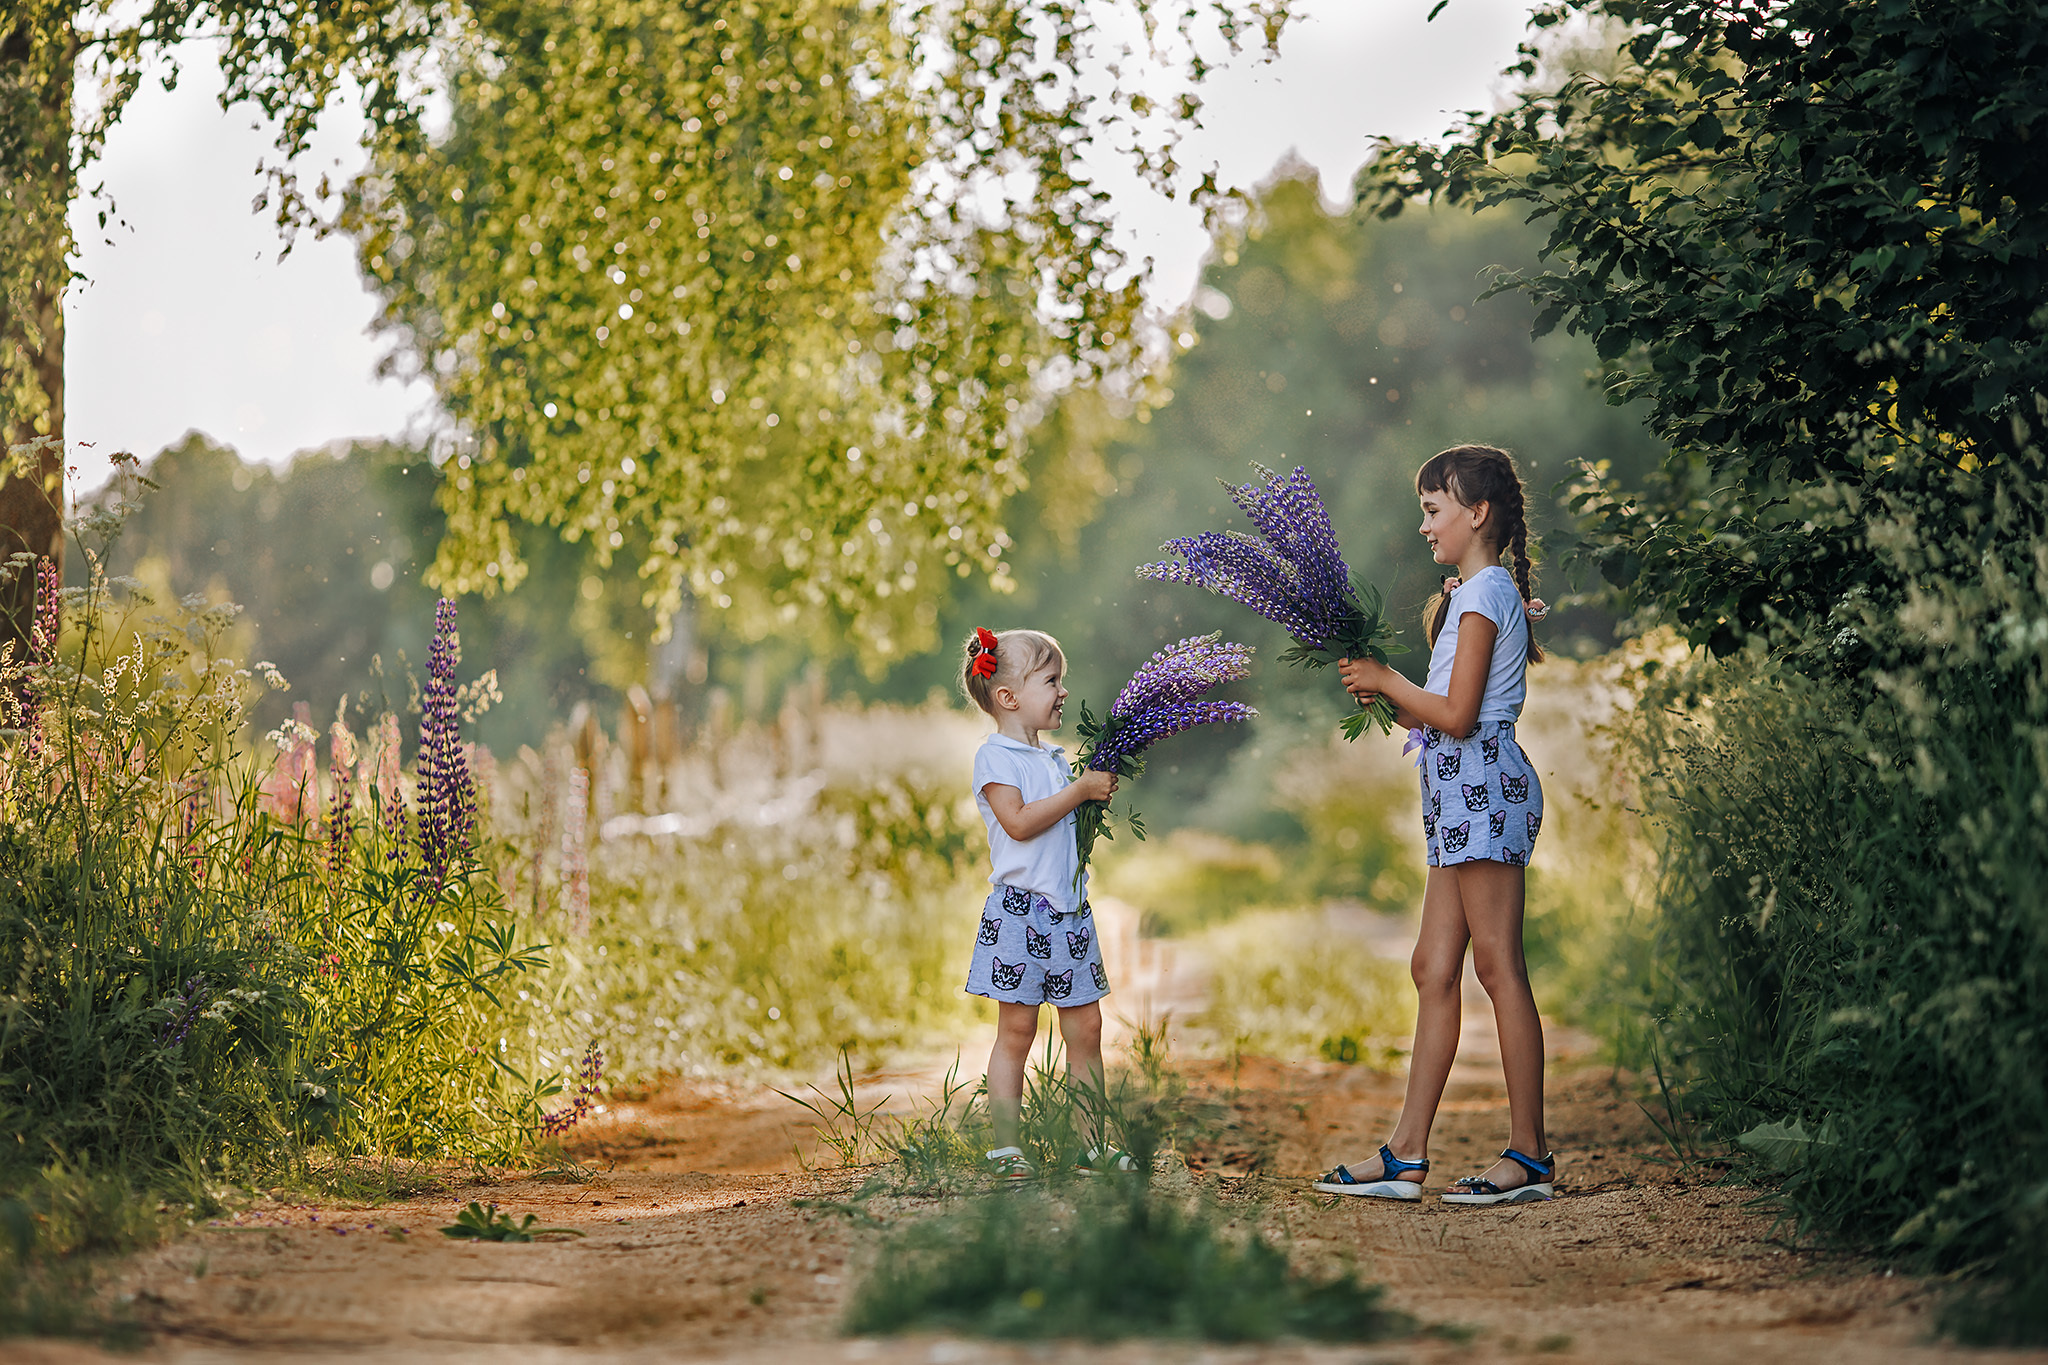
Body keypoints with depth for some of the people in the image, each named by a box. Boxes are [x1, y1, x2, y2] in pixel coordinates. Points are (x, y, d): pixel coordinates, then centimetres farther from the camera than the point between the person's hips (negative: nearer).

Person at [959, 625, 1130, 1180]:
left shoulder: (1055, 759, 16)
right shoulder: (995, 757, -7)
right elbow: (1019, 822, -20)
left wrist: (1099, 796, 5)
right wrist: (1079, 790, -16)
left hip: (1069, 909, 7)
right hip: (1019, 910, -7)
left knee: (1085, 1027, 6)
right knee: (1017, 1028, -5)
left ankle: (1091, 1145, 12)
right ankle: (1006, 1148, 0)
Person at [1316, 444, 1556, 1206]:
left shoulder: (1482, 593, -9)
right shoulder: (1476, 593, 21)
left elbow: (1457, 716, -16)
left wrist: (1388, 680, -4)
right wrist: (1383, 696, 9)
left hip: (1483, 786, -10)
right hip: (1462, 793, 10)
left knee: (1498, 965, -9)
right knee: (1434, 967, 6)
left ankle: (1530, 1157, -7)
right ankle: (1405, 1156, 6)